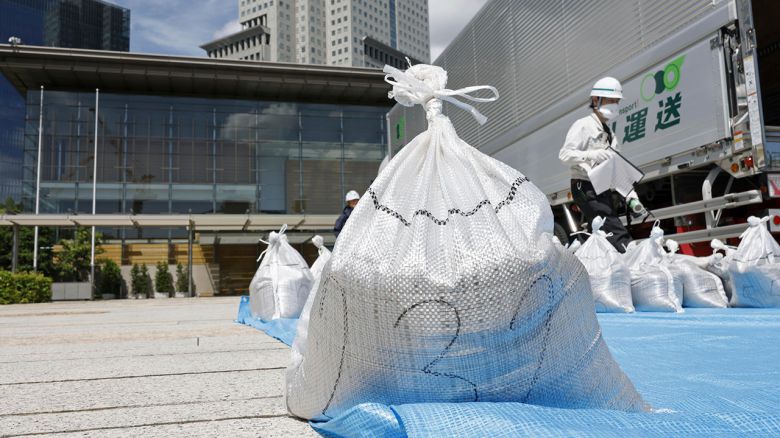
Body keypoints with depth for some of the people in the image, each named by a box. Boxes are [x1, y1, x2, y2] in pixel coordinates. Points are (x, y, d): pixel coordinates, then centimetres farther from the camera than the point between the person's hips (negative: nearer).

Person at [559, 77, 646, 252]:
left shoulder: (610, 134, 24)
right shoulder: (583, 126, -2)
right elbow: (564, 154, -15)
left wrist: (632, 198, 9)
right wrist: (593, 155, -29)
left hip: (605, 192, 9)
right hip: (587, 189, -9)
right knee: (618, 235, -21)